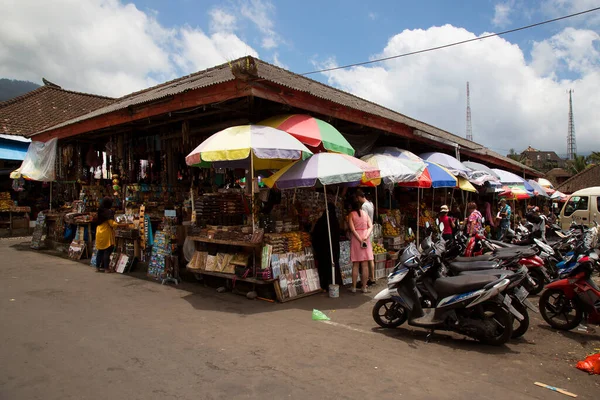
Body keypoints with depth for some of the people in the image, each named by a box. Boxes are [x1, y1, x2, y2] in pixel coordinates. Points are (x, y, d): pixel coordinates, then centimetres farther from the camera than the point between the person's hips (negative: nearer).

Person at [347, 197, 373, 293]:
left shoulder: (351, 214, -3)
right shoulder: (365, 214, 8)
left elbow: (352, 229, -13)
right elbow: (370, 226, -2)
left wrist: (360, 240, -14)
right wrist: (366, 237, -12)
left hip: (356, 239, -2)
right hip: (365, 239, 2)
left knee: (355, 265, 4)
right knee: (365, 265, 5)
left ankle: (354, 287, 8)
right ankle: (364, 288, 8)